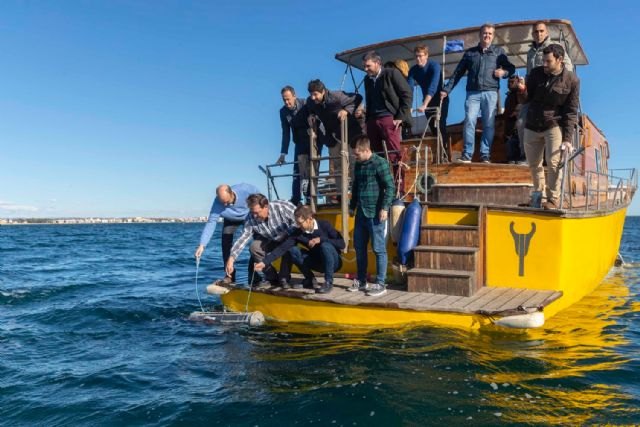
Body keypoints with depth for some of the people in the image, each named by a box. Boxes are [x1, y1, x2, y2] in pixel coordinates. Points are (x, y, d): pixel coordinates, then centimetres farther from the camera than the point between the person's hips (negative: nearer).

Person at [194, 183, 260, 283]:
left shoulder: (246, 189, -39)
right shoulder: (217, 204, -35)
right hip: (231, 220, 1)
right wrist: (202, 245, -46)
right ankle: (229, 275, -6)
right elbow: (211, 224, -37)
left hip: (250, 216, 0)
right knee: (226, 243, -15)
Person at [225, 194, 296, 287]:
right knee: (254, 247, -19)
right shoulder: (251, 219, -19)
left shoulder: (283, 207, -31)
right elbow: (243, 238, -22)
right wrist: (231, 258, -31)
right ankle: (271, 277, -1)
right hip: (272, 240, 4)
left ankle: (284, 278, -14)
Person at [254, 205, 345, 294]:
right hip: (318, 263, 4)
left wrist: (321, 239, -29)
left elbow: (341, 244, -19)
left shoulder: (324, 225, -18)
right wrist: (264, 262, -24)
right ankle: (310, 280, 1)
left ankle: (328, 282, -21)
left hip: (334, 262, -4)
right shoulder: (298, 232, -10)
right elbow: (282, 248, -15)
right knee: (292, 250, -14)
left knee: (325, 245, -34)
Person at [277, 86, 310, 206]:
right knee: (297, 173, -1)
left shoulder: (305, 105, -16)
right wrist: (283, 153, -5)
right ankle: (295, 200, 2)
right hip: (300, 143, 3)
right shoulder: (283, 111, -4)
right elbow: (286, 133, -2)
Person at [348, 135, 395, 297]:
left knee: (379, 249, -1)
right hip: (361, 213, 8)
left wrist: (385, 208, -17)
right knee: (359, 247, 12)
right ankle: (360, 281, 23)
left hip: (376, 213, -8)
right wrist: (352, 206, 24)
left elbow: (390, 187, -13)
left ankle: (380, 284, 6)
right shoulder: (358, 165, 13)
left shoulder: (380, 163, -10)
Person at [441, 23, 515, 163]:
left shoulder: (499, 51, 15)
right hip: (472, 93, 0)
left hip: (491, 93, 0)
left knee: (489, 124, -1)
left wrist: (504, 72, -5)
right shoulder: (470, 53, 15)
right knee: (469, 122, -11)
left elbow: (511, 68, 18)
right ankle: (467, 154, -8)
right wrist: (447, 89, 8)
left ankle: (485, 155, 3)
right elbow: (458, 73, 14)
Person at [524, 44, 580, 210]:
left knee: (554, 163, -11)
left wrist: (567, 138, -10)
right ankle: (537, 193, 26)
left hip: (554, 126, -4)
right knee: (533, 163, 9)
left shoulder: (571, 80, -6)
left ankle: (553, 199, -1)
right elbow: (526, 99, 13)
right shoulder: (536, 73, 3)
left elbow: (571, 112, -5)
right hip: (532, 126, 4)